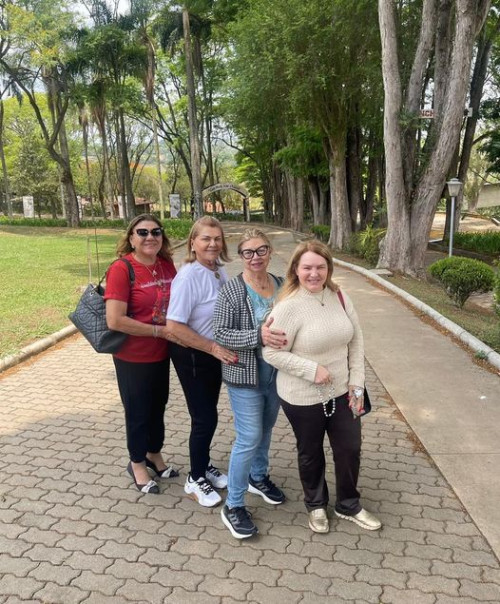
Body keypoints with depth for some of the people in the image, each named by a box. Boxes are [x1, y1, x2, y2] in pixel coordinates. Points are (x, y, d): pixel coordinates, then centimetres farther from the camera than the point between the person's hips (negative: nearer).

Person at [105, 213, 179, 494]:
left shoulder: (167, 265, -2)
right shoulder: (121, 269, -20)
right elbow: (115, 320, -26)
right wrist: (159, 330, -19)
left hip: (161, 353, 6)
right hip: (133, 357, -6)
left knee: (158, 406, 22)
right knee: (138, 411, 12)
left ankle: (155, 455, 45)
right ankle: (137, 464, 35)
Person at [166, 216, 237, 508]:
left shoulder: (219, 271, -1)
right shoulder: (188, 276, -24)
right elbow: (174, 327, -26)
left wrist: (219, 349, 3)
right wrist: (213, 348, -24)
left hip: (214, 353, 7)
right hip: (192, 357, -7)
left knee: (208, 415, 20)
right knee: (205, 418, 4)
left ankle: (204, 464, 42)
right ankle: (195, 479, 26)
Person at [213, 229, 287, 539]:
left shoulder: (280, 285, 2)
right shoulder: (232, 290, -15)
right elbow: (221, 333, -17)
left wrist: (286, 336, -5)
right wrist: (258, 336, -30)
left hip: (276, 371, 6)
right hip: (245, 374, -6)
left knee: (266, 430, 21)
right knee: (249, 438, -3)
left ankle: (258, 477, 45)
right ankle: (233, 505, 13)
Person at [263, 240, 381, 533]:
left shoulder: (340, 297, -4)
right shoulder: (288, 307, -20)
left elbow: (356, 341, 3)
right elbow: (272, 353, -17)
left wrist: (357, 383, -1)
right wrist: (312, 369, -23)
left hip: (342, 392, 5)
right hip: (303, 398, -4)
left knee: (350, 448, 16)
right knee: (311, 454, 17)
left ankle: (349, 505, 41)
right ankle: (316, 505, 43)